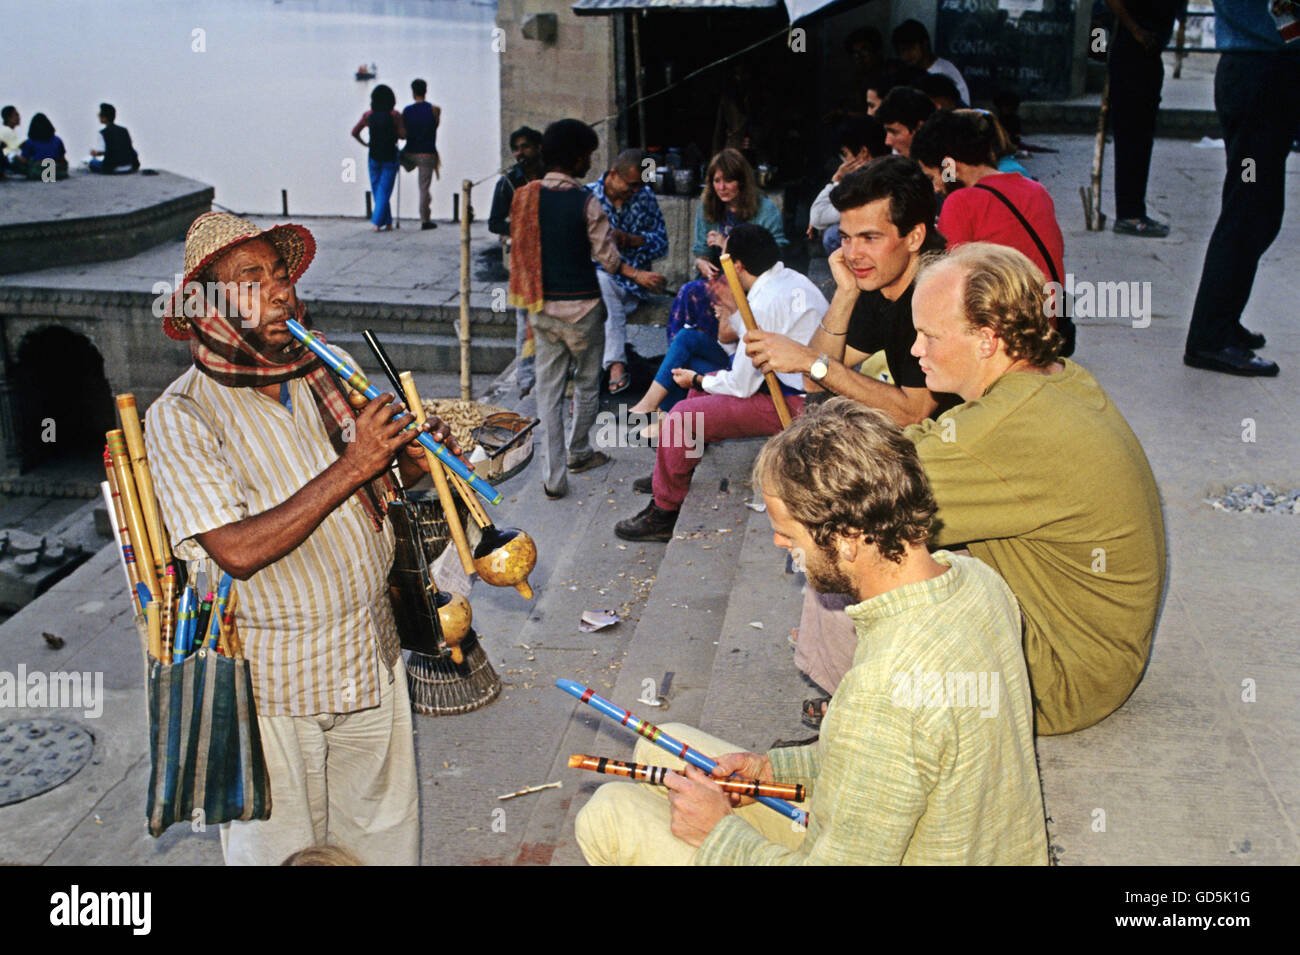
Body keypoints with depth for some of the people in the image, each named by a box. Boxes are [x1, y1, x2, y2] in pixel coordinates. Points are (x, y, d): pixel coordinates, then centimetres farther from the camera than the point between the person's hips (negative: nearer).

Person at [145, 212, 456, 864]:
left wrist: (409, 462, -9)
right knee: (283, 844, 15)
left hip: (371, 656, 5)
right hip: (274, 682, -5)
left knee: (384, 826, 20)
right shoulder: (181, 416, -16)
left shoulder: (316, 376, 1)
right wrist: (351, 467, -27)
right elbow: (238, 550, -27)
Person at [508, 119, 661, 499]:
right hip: (581, 306, -4)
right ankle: (579, 451, 34)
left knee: (548, 388, 7)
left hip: (541, 307, 4)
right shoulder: (586, 203, -14)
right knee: (587, 382, 18)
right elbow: (606, 254, -9)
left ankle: (553, 477, 5)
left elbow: (516, 250, 8)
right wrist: (638, 275, 7)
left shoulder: (523, 197, 0)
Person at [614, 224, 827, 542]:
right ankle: (670, 476, 33)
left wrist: (697, 380, -1)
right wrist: (732, 307, 11)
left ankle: (664, 512, 4)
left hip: (794, 406, -11)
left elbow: (742, 385, -17)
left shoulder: (765, 303, -23)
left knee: (683, 417, -11)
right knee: (701, 391, 21)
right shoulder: (791, 279, 8)